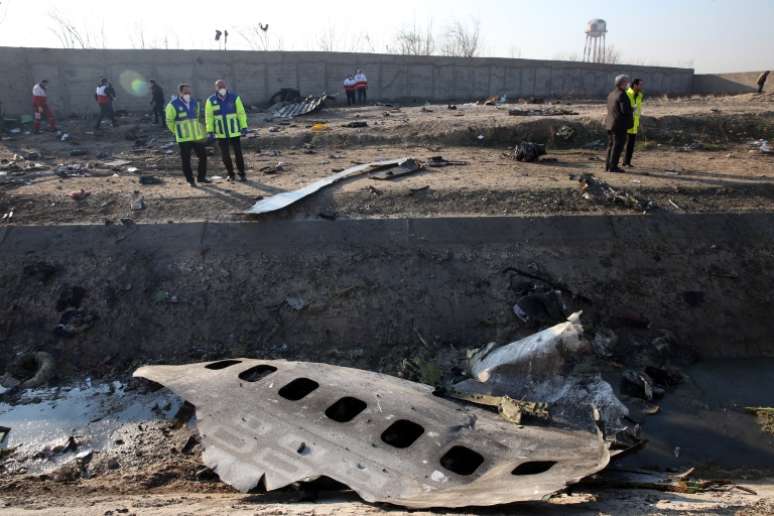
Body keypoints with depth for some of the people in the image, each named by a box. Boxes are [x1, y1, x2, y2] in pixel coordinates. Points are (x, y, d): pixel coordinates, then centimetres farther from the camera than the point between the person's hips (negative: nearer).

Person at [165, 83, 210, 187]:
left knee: (203, 155, 6)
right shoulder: (173, 105, -9)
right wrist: (177, 132, 3)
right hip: (184, 138, -5)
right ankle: (190, 180, 9)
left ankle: (201, 177, 20)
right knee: (186, 159, -1)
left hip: (197, 136, 5)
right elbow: (169, 121, 0)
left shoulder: (195, 103, 7)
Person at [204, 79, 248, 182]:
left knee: (238, 153, 0)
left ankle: (242, 174, 13)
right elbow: (209, 117, 0)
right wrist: (210, 132, -5)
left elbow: (241, 113, -2)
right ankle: (231, 174, 21)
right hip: (221, 133, 1)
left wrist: (244, 127, -7)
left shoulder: (234, 97, -6)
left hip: (234, 131, -1)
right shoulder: (211, 101, -4)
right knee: (225, 155, 4)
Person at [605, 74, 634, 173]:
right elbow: (625, 110, -23)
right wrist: (632, 110, -1)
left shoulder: (611, 94, 12)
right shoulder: (622, 95, -15)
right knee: (618, 146, -5)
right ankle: (613, 167, -4)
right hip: (620, 125, -9)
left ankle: (608, 166, 14)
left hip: (611, 124, 9)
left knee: (611, 145, 12)